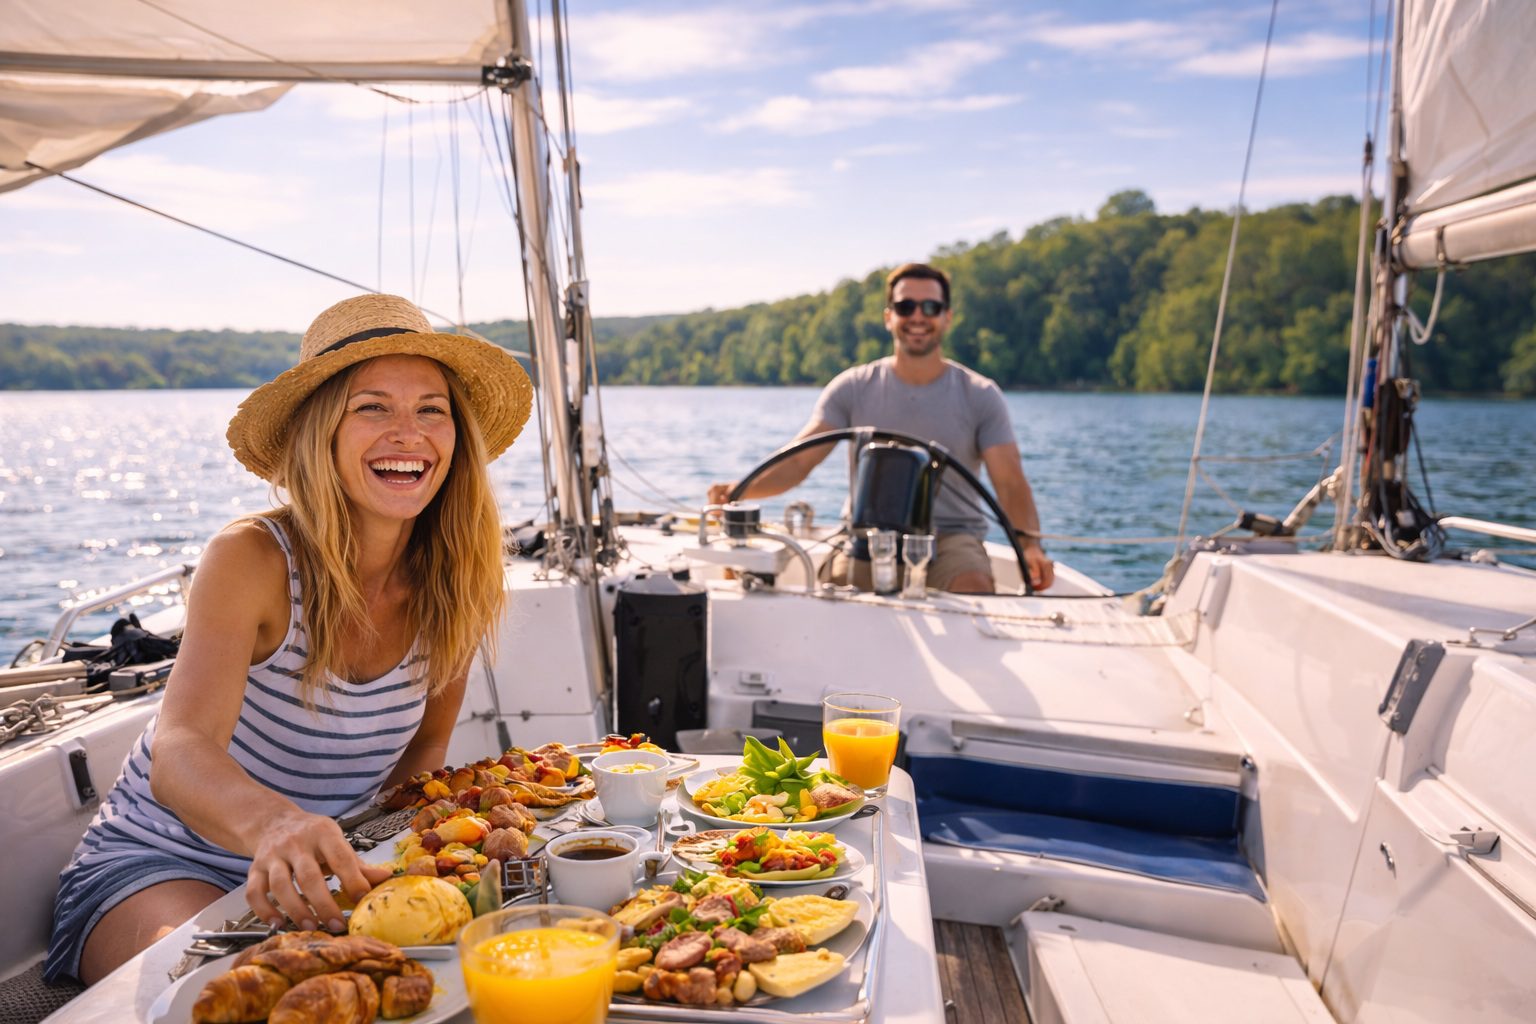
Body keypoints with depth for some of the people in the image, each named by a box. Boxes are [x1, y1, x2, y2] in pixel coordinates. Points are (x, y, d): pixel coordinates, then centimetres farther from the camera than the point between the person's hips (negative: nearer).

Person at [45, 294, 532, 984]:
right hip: (157, 862, -4)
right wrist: (273, 823, -55)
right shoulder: (253, 559, -21)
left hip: (307, 881, 4)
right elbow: (178, 755, -33)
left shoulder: (454, 585, -8)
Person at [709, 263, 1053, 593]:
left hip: (952, 535, 0)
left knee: (975, 589, -32)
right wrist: (740, 489, -26)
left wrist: (1029, 543, -25)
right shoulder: (853, 388, 5)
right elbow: (798, 460, -5)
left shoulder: (980, 395, 4)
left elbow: (1009, 482, -4)